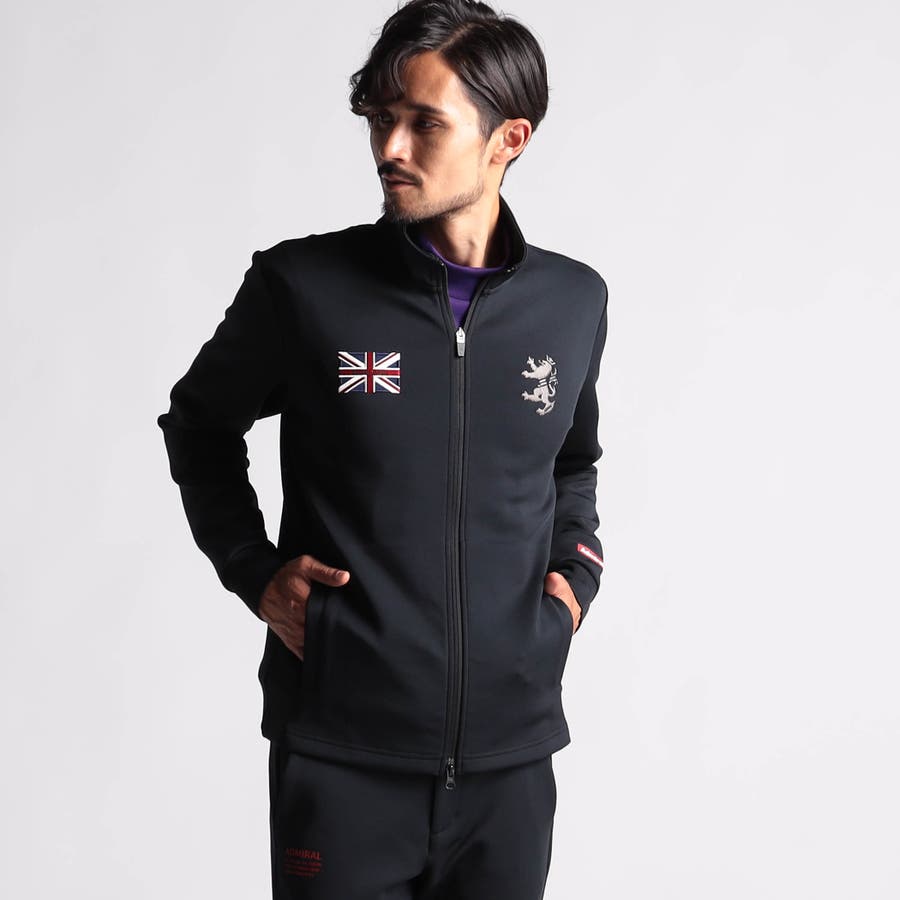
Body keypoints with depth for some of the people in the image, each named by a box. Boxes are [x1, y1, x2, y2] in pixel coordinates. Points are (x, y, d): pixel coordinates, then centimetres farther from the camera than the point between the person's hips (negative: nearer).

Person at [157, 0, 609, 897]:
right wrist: (253, 570, -1)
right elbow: (199, 426, 10)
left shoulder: (573, 300, 3)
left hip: (511, 754, 3)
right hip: (342, 760, -3)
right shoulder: (301, 285, -7)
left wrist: (576, 566, 6)